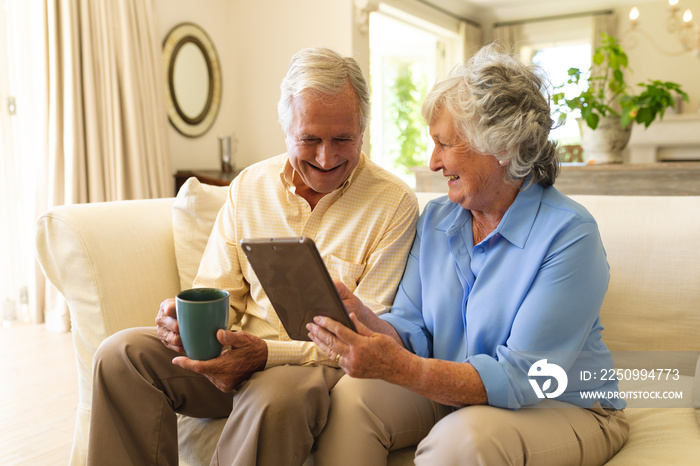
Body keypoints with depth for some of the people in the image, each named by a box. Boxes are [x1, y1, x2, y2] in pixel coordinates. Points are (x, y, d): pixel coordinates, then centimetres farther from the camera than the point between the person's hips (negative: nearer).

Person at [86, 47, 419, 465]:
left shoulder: (395, 204, -8)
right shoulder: (249, 186, 7)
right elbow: (219, 293, 10)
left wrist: (266, 353, -24)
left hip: (322, 366, -4)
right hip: (239, 353, 5)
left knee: (275, 396, -37)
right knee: (121, 353, -15)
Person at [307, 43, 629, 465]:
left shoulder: (569, 235, -20)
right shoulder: (435, 220, 2)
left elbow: (520, 379, -25)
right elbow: (413, 330, -1)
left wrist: (397, 367, -36)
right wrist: (368, 323, -24)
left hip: (563, 410, -4)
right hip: (453, 395, 5)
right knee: (352, 395, -18)